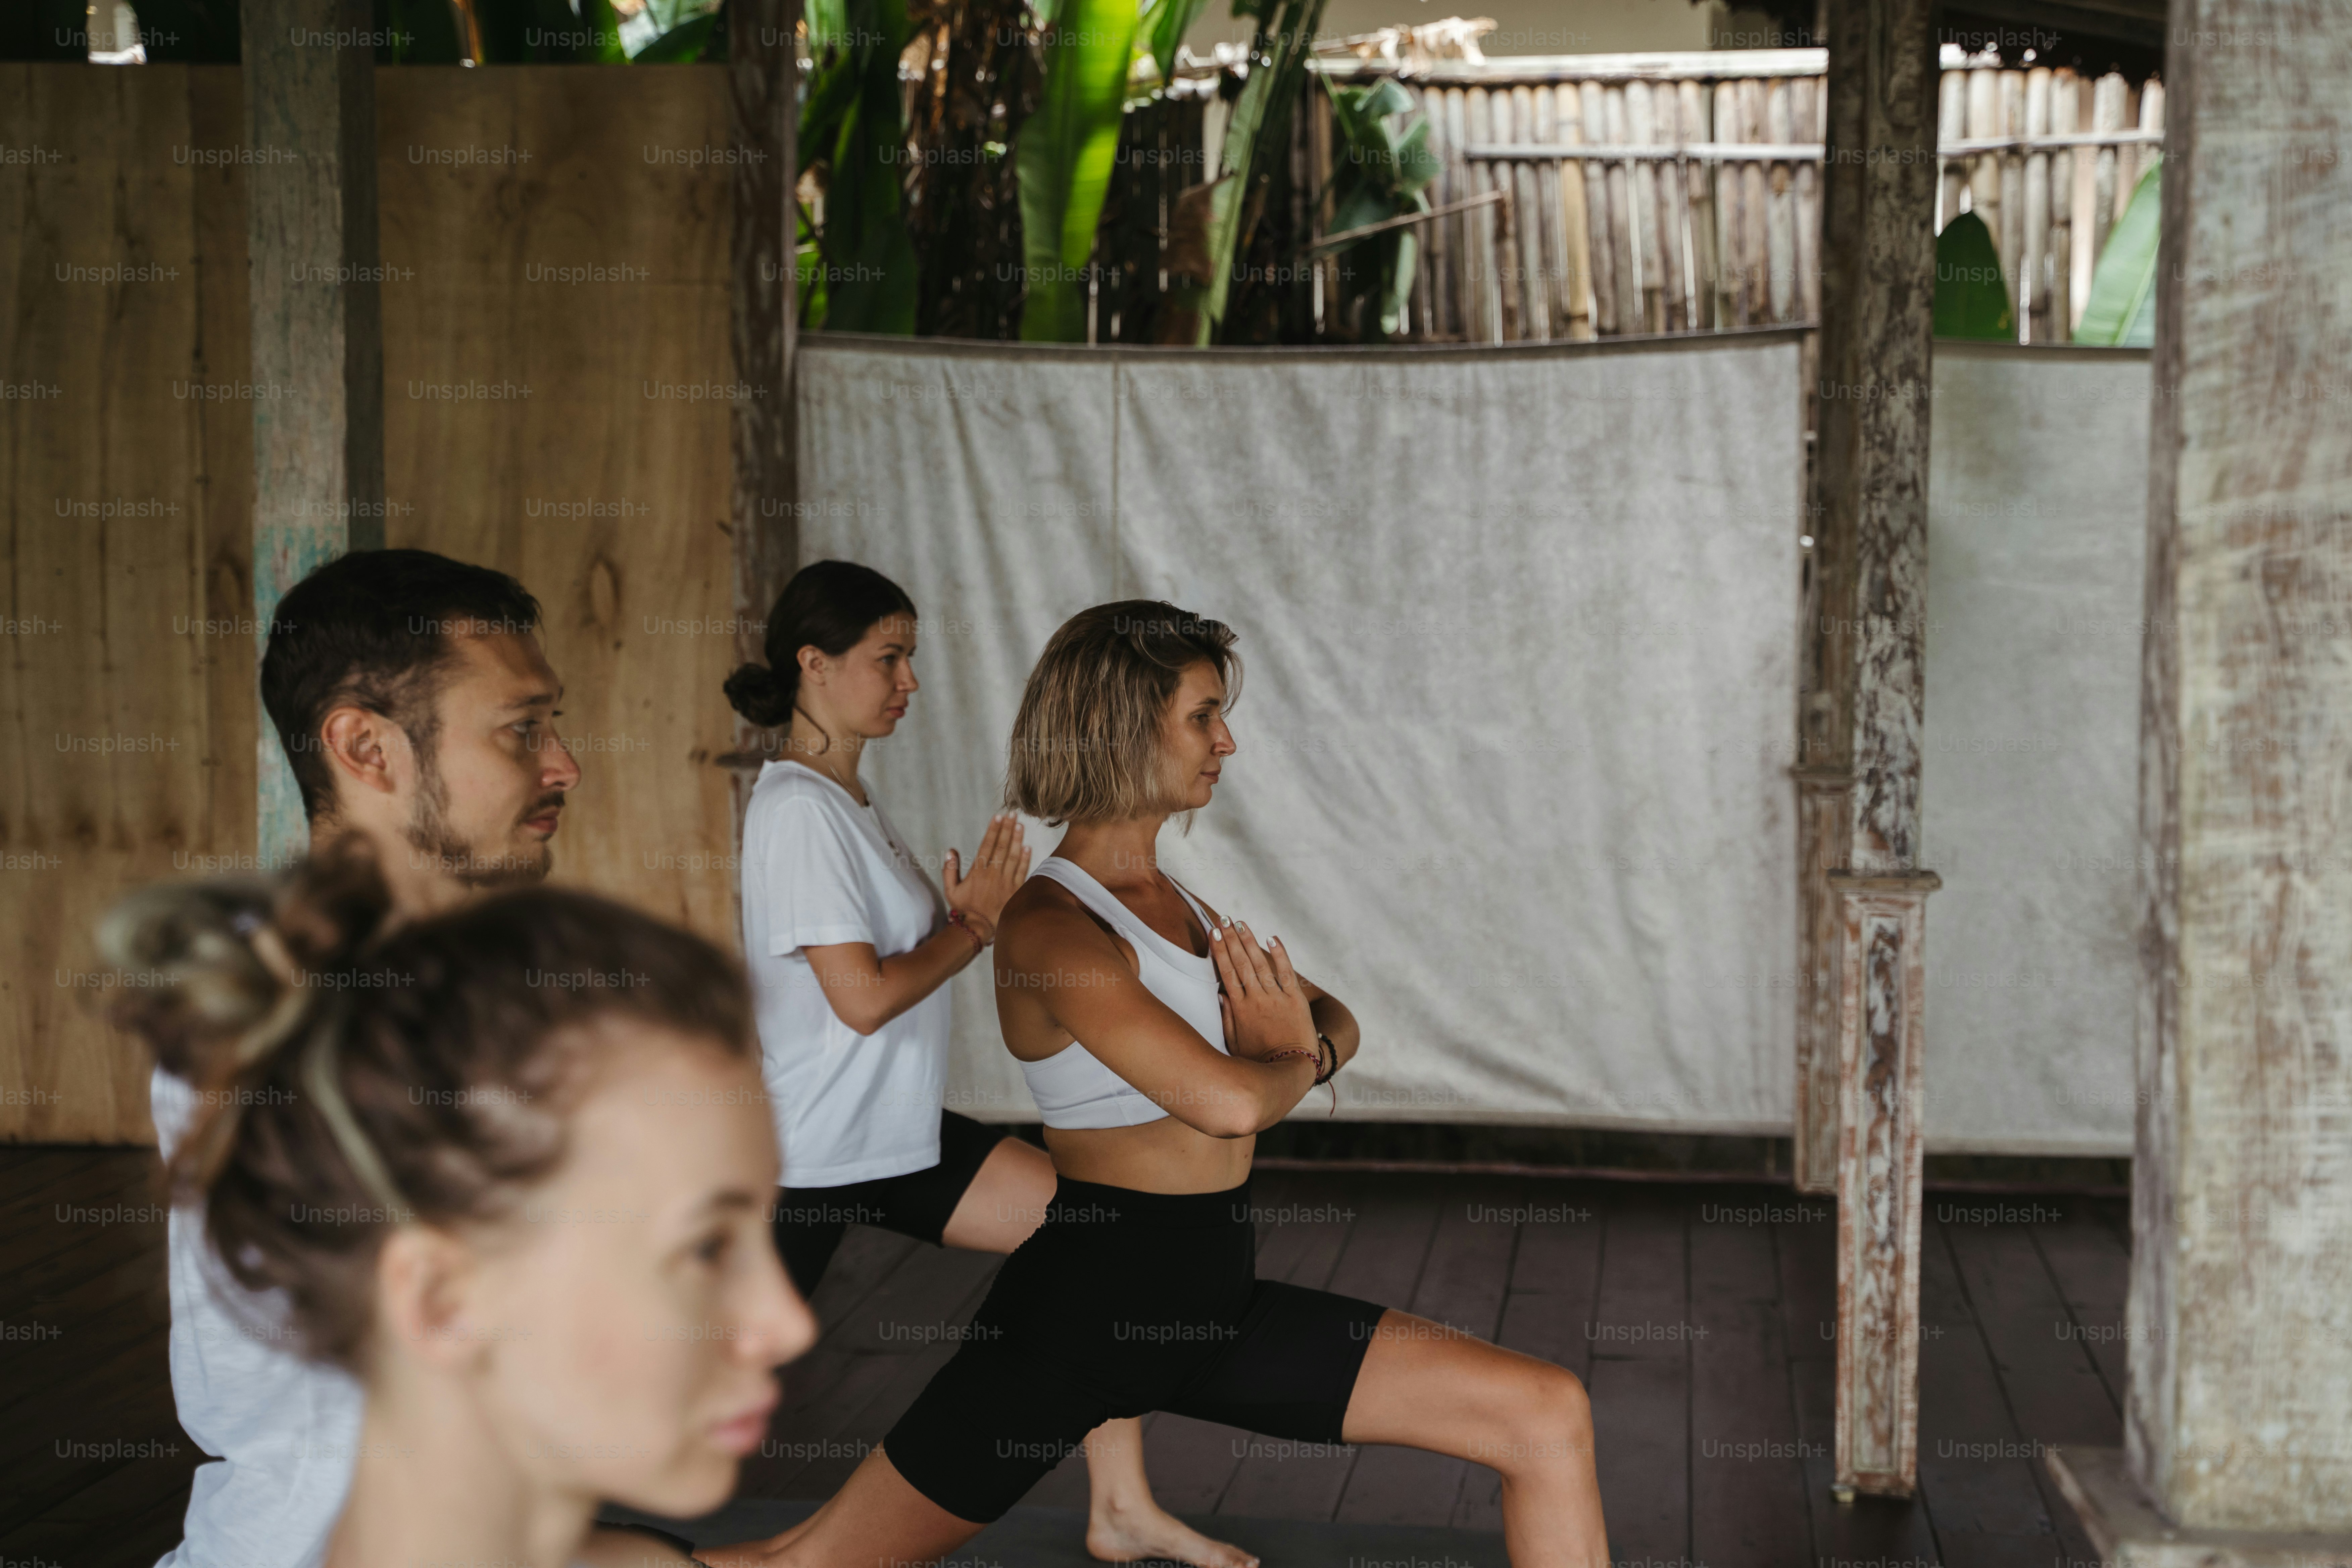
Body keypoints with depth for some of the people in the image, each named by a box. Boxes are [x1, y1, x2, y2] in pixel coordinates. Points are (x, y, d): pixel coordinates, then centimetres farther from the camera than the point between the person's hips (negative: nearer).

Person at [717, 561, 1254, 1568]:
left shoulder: (848, 796, 10)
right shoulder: (797, 806, -20)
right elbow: (863, 996, -24)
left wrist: (965, 915, -1)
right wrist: (974, 926, -11)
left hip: (899, 1135, 9)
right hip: (809, 1157, -9)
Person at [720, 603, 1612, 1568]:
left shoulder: (1171, 903, 12)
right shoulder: (1052, 928, -16)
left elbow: (1337, 1021, 21)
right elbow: (1228, 1101, -26)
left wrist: (1307, 1040, -3)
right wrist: (1293, 1061, -4)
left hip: (1214, 1305, 8)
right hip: (1086, 1305, -8)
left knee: (1550, 1417, 0)